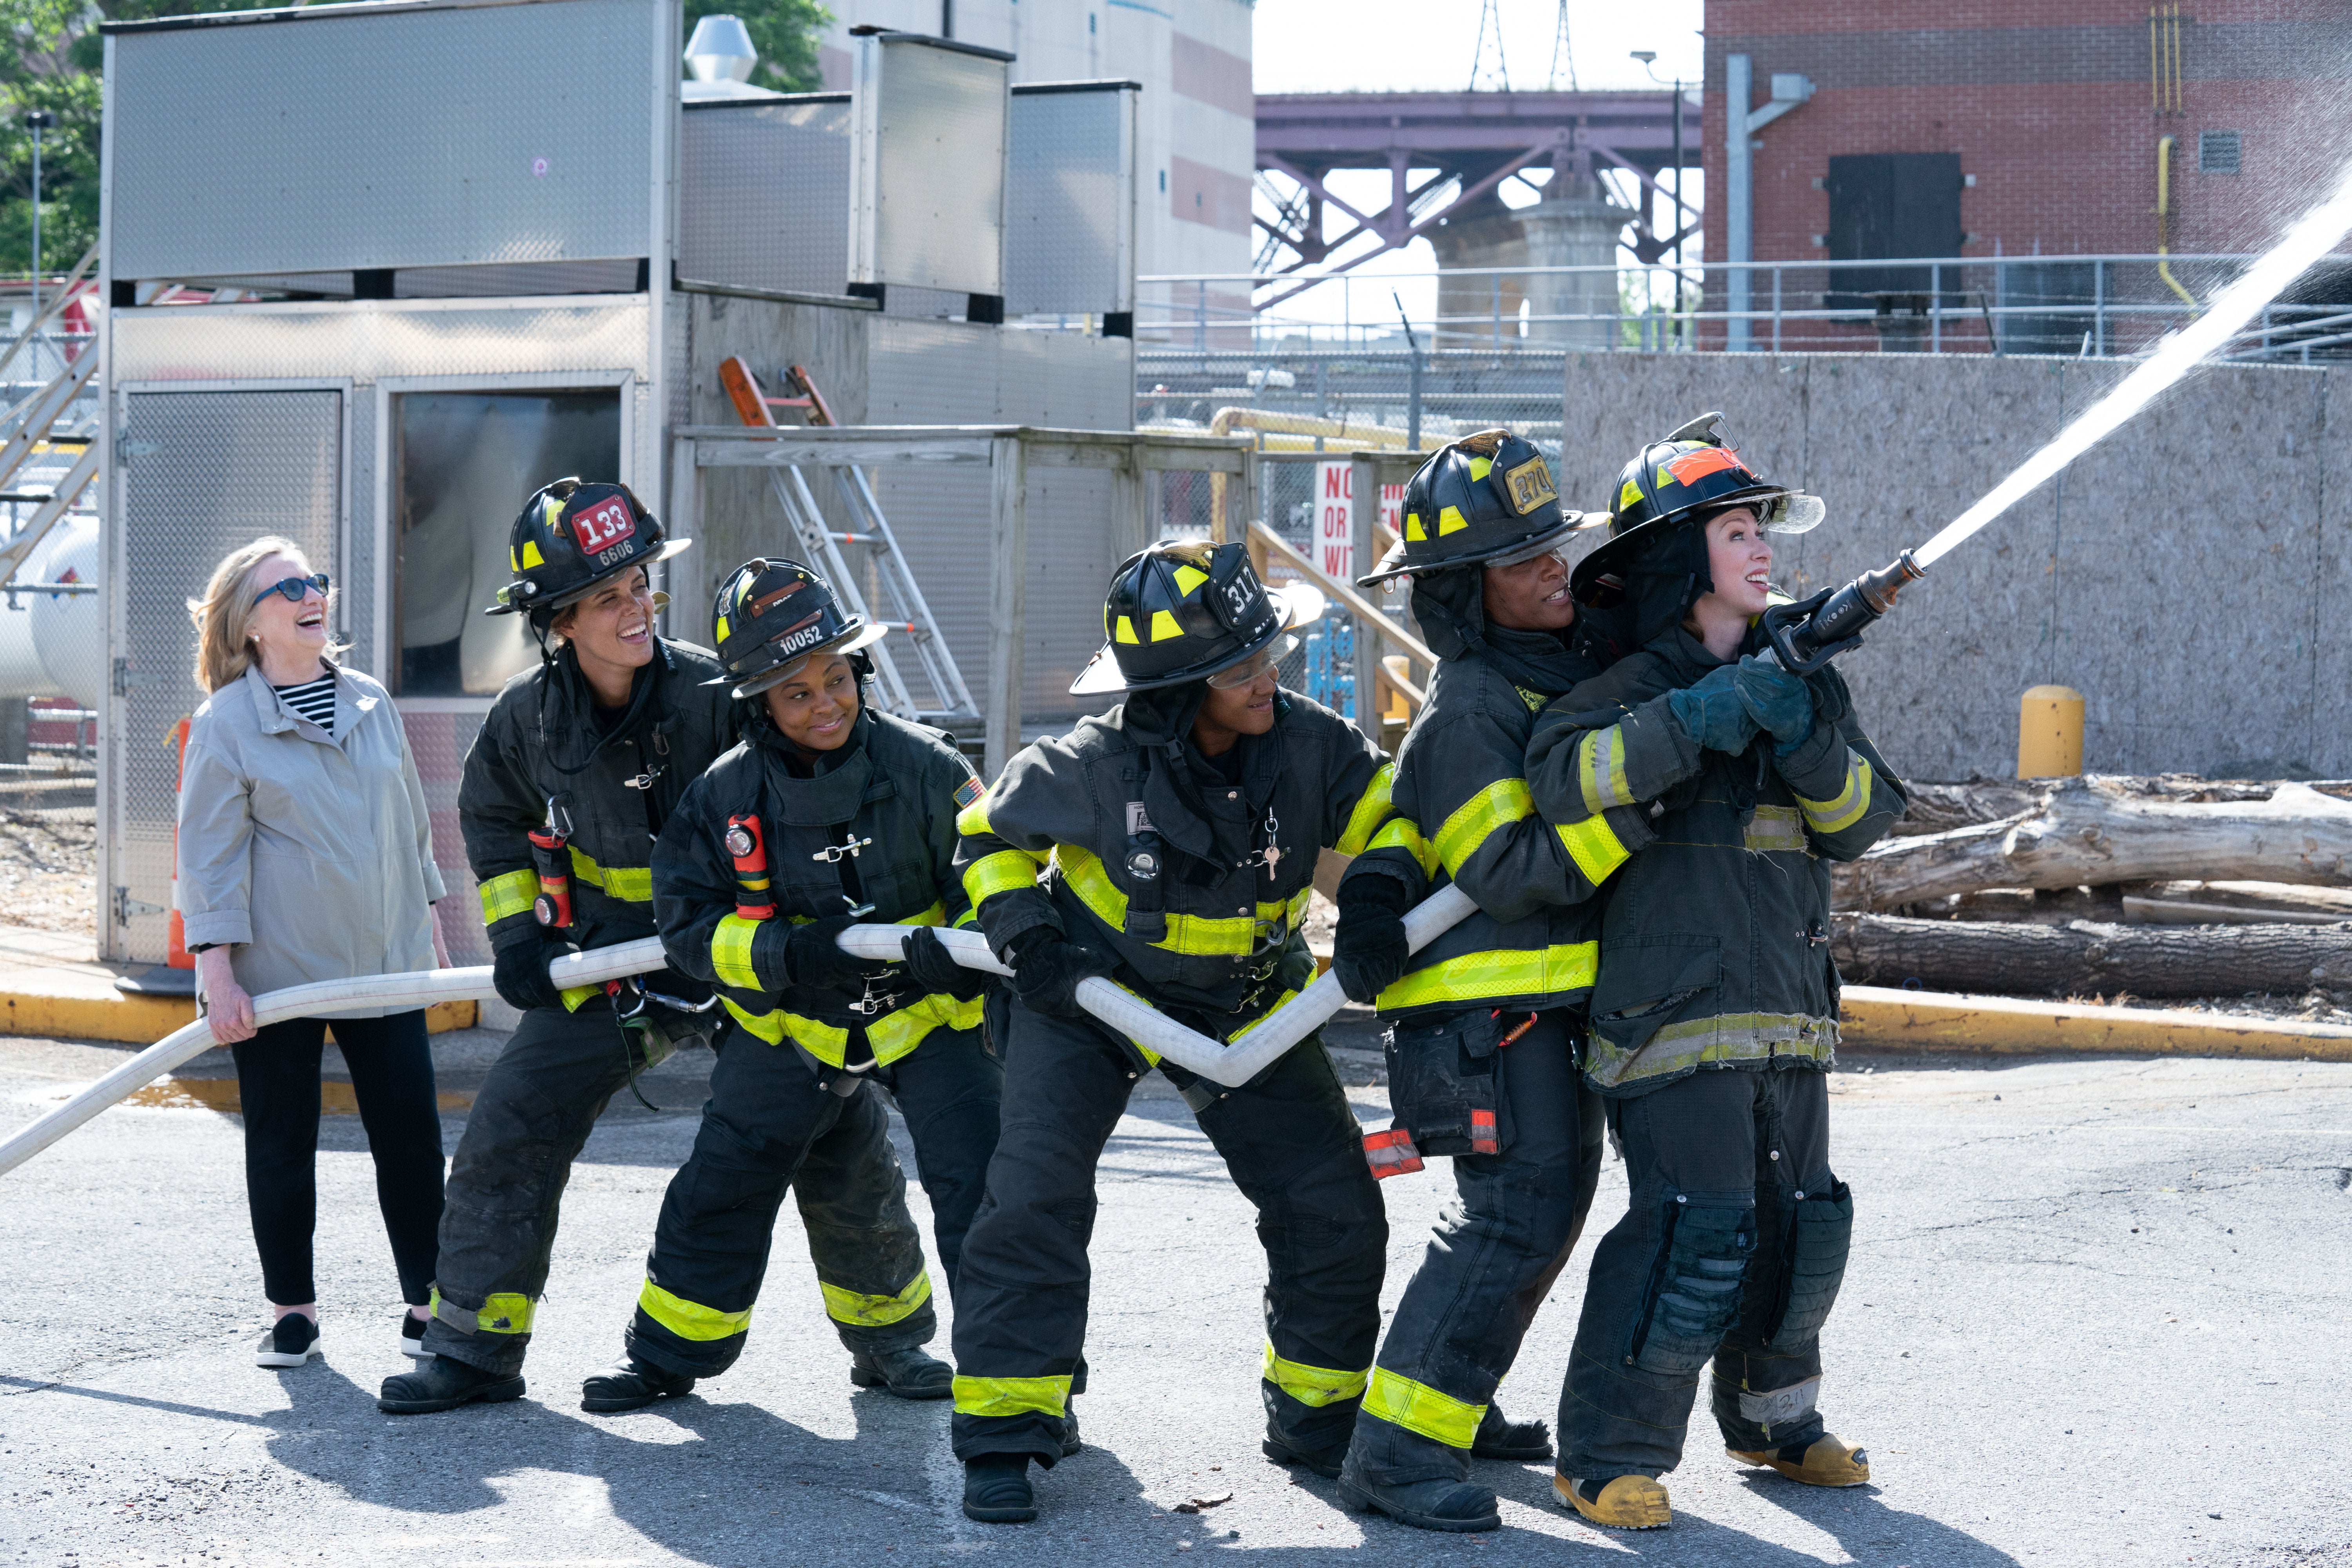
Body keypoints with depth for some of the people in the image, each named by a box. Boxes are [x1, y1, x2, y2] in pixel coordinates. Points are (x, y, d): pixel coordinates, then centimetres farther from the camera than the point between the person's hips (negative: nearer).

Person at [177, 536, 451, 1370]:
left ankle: (428, 1300, 12)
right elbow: (209, 856, -9)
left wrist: (429, 924, 19)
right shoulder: (225, 723, -7)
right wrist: (219, 974, -14)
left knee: (412, 1136, 3)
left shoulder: (371, 703, 8)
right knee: (281, 1143, 5)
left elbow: (411, 822, 18)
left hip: (383, 960, 4)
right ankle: (292, 1309, 16)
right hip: (277, 971, -4)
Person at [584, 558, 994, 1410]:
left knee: (980, 1179, -14)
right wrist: (784, 955, -27)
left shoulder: (921, 765, -18)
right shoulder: (727, 795, -12)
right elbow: (688, 920, -10)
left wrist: (947, 950, -34)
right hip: (796, 1023, 2)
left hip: (928, 1014, -2)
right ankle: (671, 1351, 25)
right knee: (724, 1180, 6)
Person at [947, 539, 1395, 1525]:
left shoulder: (1307, 745, -20)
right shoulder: (1094, 768, -25)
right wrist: (1025, 937, -18)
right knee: (1035, 1195, -18)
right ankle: (1002, 1436, -7)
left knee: (1336, 1211, -1)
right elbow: (991, 833, -7)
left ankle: (1318, 1418, 20)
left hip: (1246, 1003, 3)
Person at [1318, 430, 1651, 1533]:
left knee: (1549, 1203, 18)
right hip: (1489, 1001, -9)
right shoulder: (1466, 712, -18)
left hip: (1554, 999, 9)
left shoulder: (1580, 654, 7)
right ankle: (1397, 1449, -12)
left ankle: (1455, 1403, 32)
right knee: (1514, 1214, -14)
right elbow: (1510, 871, -24)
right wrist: (1636, 809, -31)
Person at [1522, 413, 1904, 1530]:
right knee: (1699, 1229, -15)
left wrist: (1813, 750, -14)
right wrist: (1706, 716, -29)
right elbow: (1560, 775, -25)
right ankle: (1607, 1458, -5)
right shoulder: (1633, 687, -5)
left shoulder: (1799, 676, 13)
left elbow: (1863, 822, 7)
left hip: (1787, 1015, 7)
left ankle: (1774, 1420, 35)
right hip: (1674, 1014, -7)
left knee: (1801, 1224, 14)